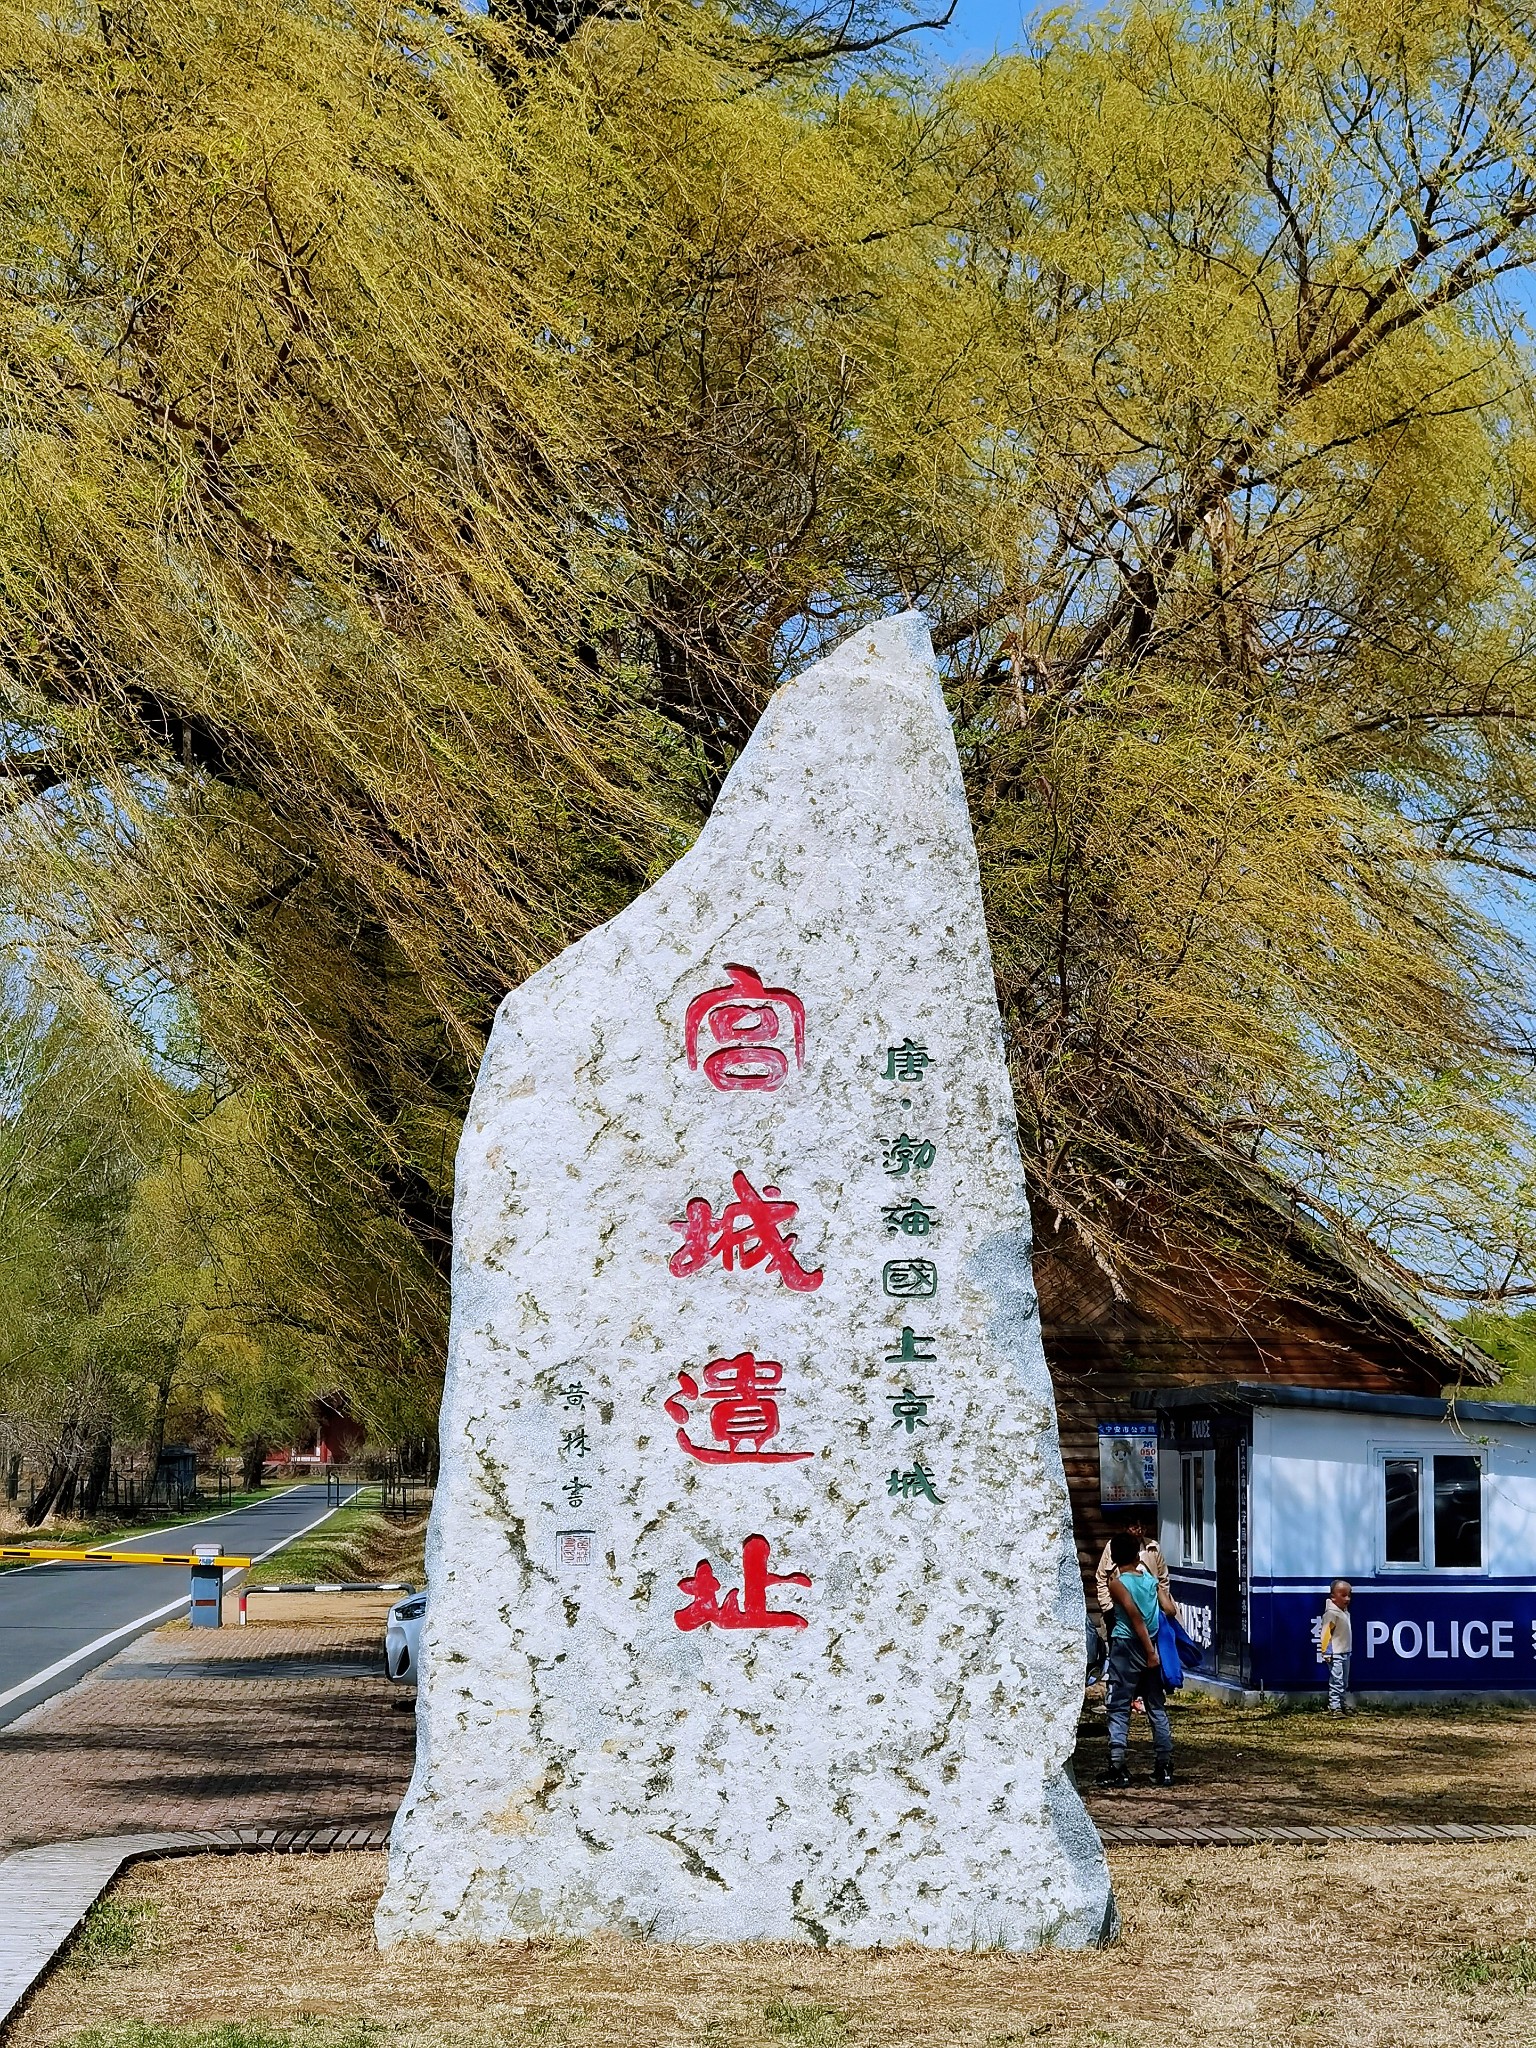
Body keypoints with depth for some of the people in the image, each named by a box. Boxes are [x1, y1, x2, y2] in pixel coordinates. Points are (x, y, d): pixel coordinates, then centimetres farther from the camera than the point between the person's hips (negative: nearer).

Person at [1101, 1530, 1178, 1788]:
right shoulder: (1151, 1579, 3)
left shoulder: (1117, 1583, -10)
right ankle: (1164, 1767, 9)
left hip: (1126, 1647, -5)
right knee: (1157, 1708, 10)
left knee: (1119, 1709, -1)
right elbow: (1169, 1610, -3)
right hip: (1151, 1648, 5)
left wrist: (1150, 1651, -15)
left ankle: (1118, 1767, -7)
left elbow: (1136, 1618, -16)